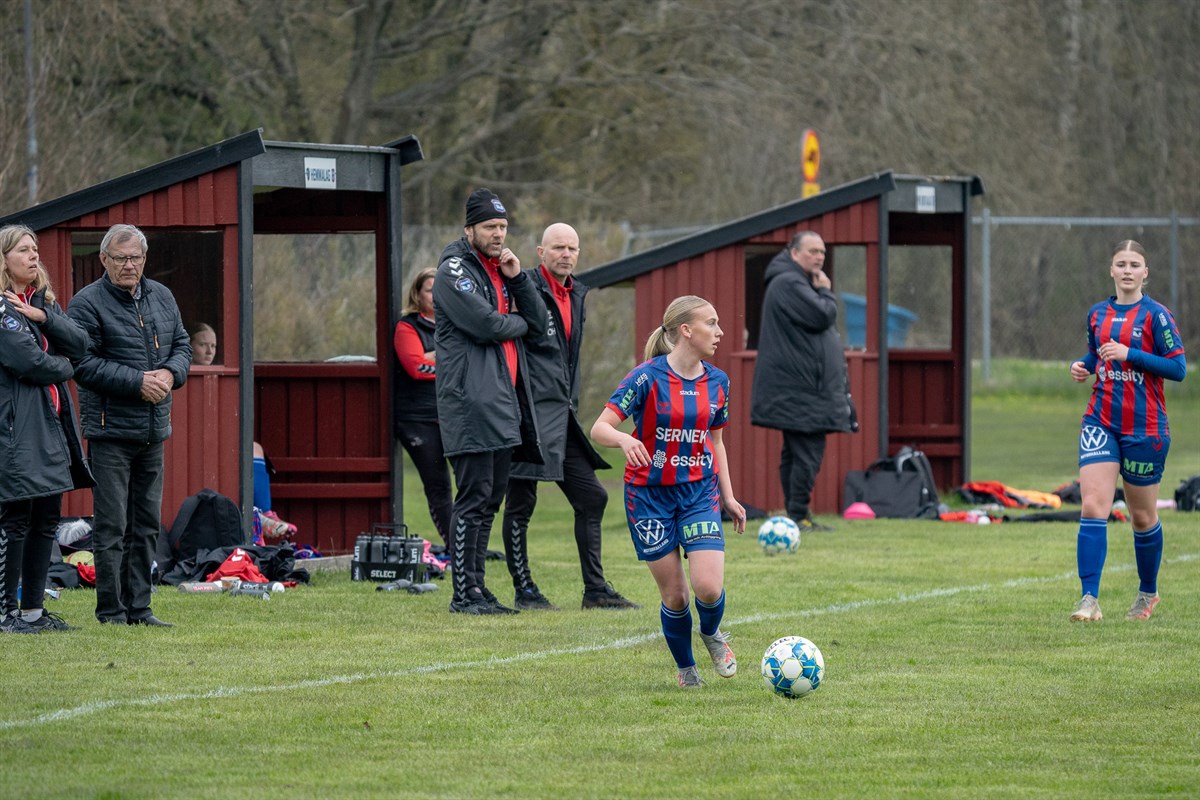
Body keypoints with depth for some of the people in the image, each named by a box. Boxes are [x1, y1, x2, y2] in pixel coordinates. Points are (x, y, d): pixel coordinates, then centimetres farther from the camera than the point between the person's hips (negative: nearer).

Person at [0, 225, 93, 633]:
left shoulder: (42, 301, 18)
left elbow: (79, 343, 5)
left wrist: (42, 316, -9)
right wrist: (63, 368, 0)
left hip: (51, 422, 9)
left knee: (46, 519, 10)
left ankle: (33, 609, 16)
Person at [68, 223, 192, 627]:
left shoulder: (161, 297, 12)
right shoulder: (88, 303, -9)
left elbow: (182, 345, 18)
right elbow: (83, 363, -15)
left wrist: (170, 374, -4)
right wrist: (137, 382, -19)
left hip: (153, 429, 7)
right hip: (110, 429, -7)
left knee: (146, 524, 10)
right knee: (111, 525, -5)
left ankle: (139, 608, 16)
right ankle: (111, 612, -1)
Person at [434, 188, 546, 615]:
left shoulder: (502, 271, 20)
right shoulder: (454, 271, -6)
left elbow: (539, 323, 12)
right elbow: (485, 324, -18)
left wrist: (517, 278, 0)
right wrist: (518, 322, 1)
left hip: (505, 401, 9)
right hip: (471, 400, -9)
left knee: (489, 500, 10)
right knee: (473, 499, -10)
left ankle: (477, 588, 14)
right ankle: (465, 593, -10)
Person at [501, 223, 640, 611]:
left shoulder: (576, 295, 16)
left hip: (562, 415, 9)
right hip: (530, 414, -9)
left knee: (591, 497, 8)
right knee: (520, 504, -2)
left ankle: (596, 589, 13)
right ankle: (524, 590, 6)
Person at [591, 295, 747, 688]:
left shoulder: (717, 382, 3)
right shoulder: (647, 378, -13)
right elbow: (600, 428, -17)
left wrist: (728, 496, 13)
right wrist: (624, 439, -39)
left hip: (700, 493, 3)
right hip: (650, 494, -3)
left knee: (709, 588, -14)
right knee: (674, 596, -1)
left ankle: (711, 633, 20)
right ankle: (685, 667, 25)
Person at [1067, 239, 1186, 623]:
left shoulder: (1155, 315, -6)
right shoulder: (1097, 314, 9)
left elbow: (1178, 367, -11)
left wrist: (1130, 354, -19)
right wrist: (1083, 365, 3)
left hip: (1144, 428, -3)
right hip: (1101, 422, 3)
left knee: (1143, 517, 8)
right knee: (1093, 506, -14)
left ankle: (1148, 591, 31)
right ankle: (1089, 598, -18)